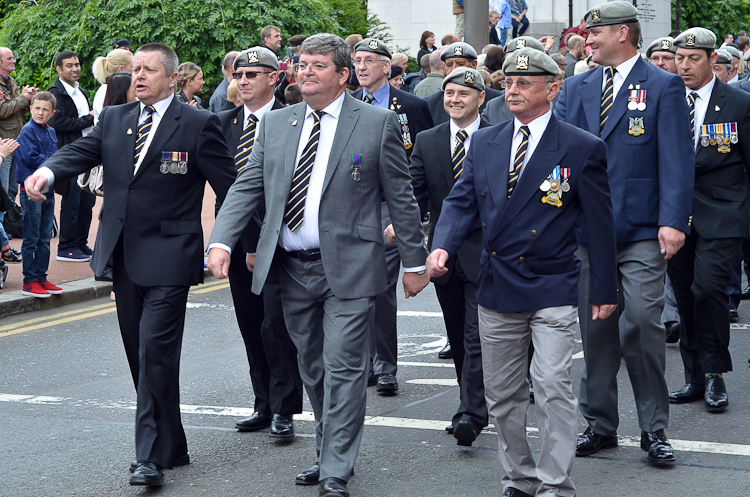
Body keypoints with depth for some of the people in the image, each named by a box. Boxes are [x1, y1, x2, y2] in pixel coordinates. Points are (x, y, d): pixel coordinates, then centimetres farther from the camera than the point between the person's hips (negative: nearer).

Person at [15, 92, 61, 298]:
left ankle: (41, 277, 19)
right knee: (31, 239, -3)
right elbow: (31, 157, -19)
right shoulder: (28, 131, -10)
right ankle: (29, 281, 1)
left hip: (48, 189, 8)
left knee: (45, 239, 12)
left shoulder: (51, 132, 13)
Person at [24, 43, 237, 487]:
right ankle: (173, 447, 23)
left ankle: (152, 457, -10)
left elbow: (229, 185, -3)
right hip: (124, 256, 6)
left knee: (156, 351, -13)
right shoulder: (113, 119, 12)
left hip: (168, 257, -6)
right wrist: (48, 171, -23)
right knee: (140, 354, 11)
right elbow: (81, 152, -1)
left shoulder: (198, 125, -4)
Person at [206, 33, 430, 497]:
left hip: (347, 268, -5)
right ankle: (329, 454, 29)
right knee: (313, 370, 15)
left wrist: (415, 263, 0)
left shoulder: (378, 123, -3)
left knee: (343, 370, -6)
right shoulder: (276, 124, 9)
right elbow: (247, 187, 6)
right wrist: (221, 241, -9)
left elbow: (401, 197, 0)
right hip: (292, 268, 5)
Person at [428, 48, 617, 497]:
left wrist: (605, 291, -1)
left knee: (553, 387, -12)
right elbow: (461, 201, 9)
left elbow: (600, 222, -1)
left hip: (553, 291, -5)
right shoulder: (484, 143, 9)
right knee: (502, 394, 11)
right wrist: (442, 246, -12)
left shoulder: (582, 148, -4)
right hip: (497, 290, 5)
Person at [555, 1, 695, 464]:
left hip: (642, 231, -5)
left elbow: (677, 159, -6)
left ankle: (654, 427, 2)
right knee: (595, 328, 9)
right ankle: (600, 422, 19)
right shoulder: (577, 88, 13)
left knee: (643, 324, -9)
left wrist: (673, 221, -15)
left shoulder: (665, 87, -1)